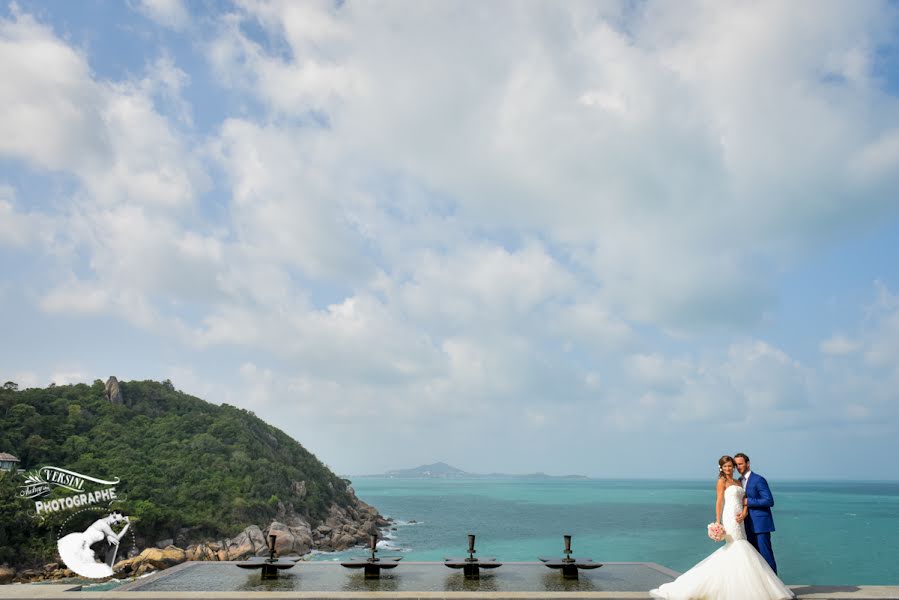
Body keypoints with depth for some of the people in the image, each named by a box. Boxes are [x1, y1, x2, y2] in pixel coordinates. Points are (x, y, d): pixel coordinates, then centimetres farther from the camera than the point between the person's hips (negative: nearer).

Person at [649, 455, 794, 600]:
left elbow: (744, 501, 14)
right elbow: (719, 502, -10)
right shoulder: (722, 481, -3)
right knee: (737, 548, -8)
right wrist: (718, 522, -17)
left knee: (733, 550, 6)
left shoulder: (737, 483, 19)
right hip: (729, 519, -7)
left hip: (739, 520, 7)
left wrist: (744, 513, -7)